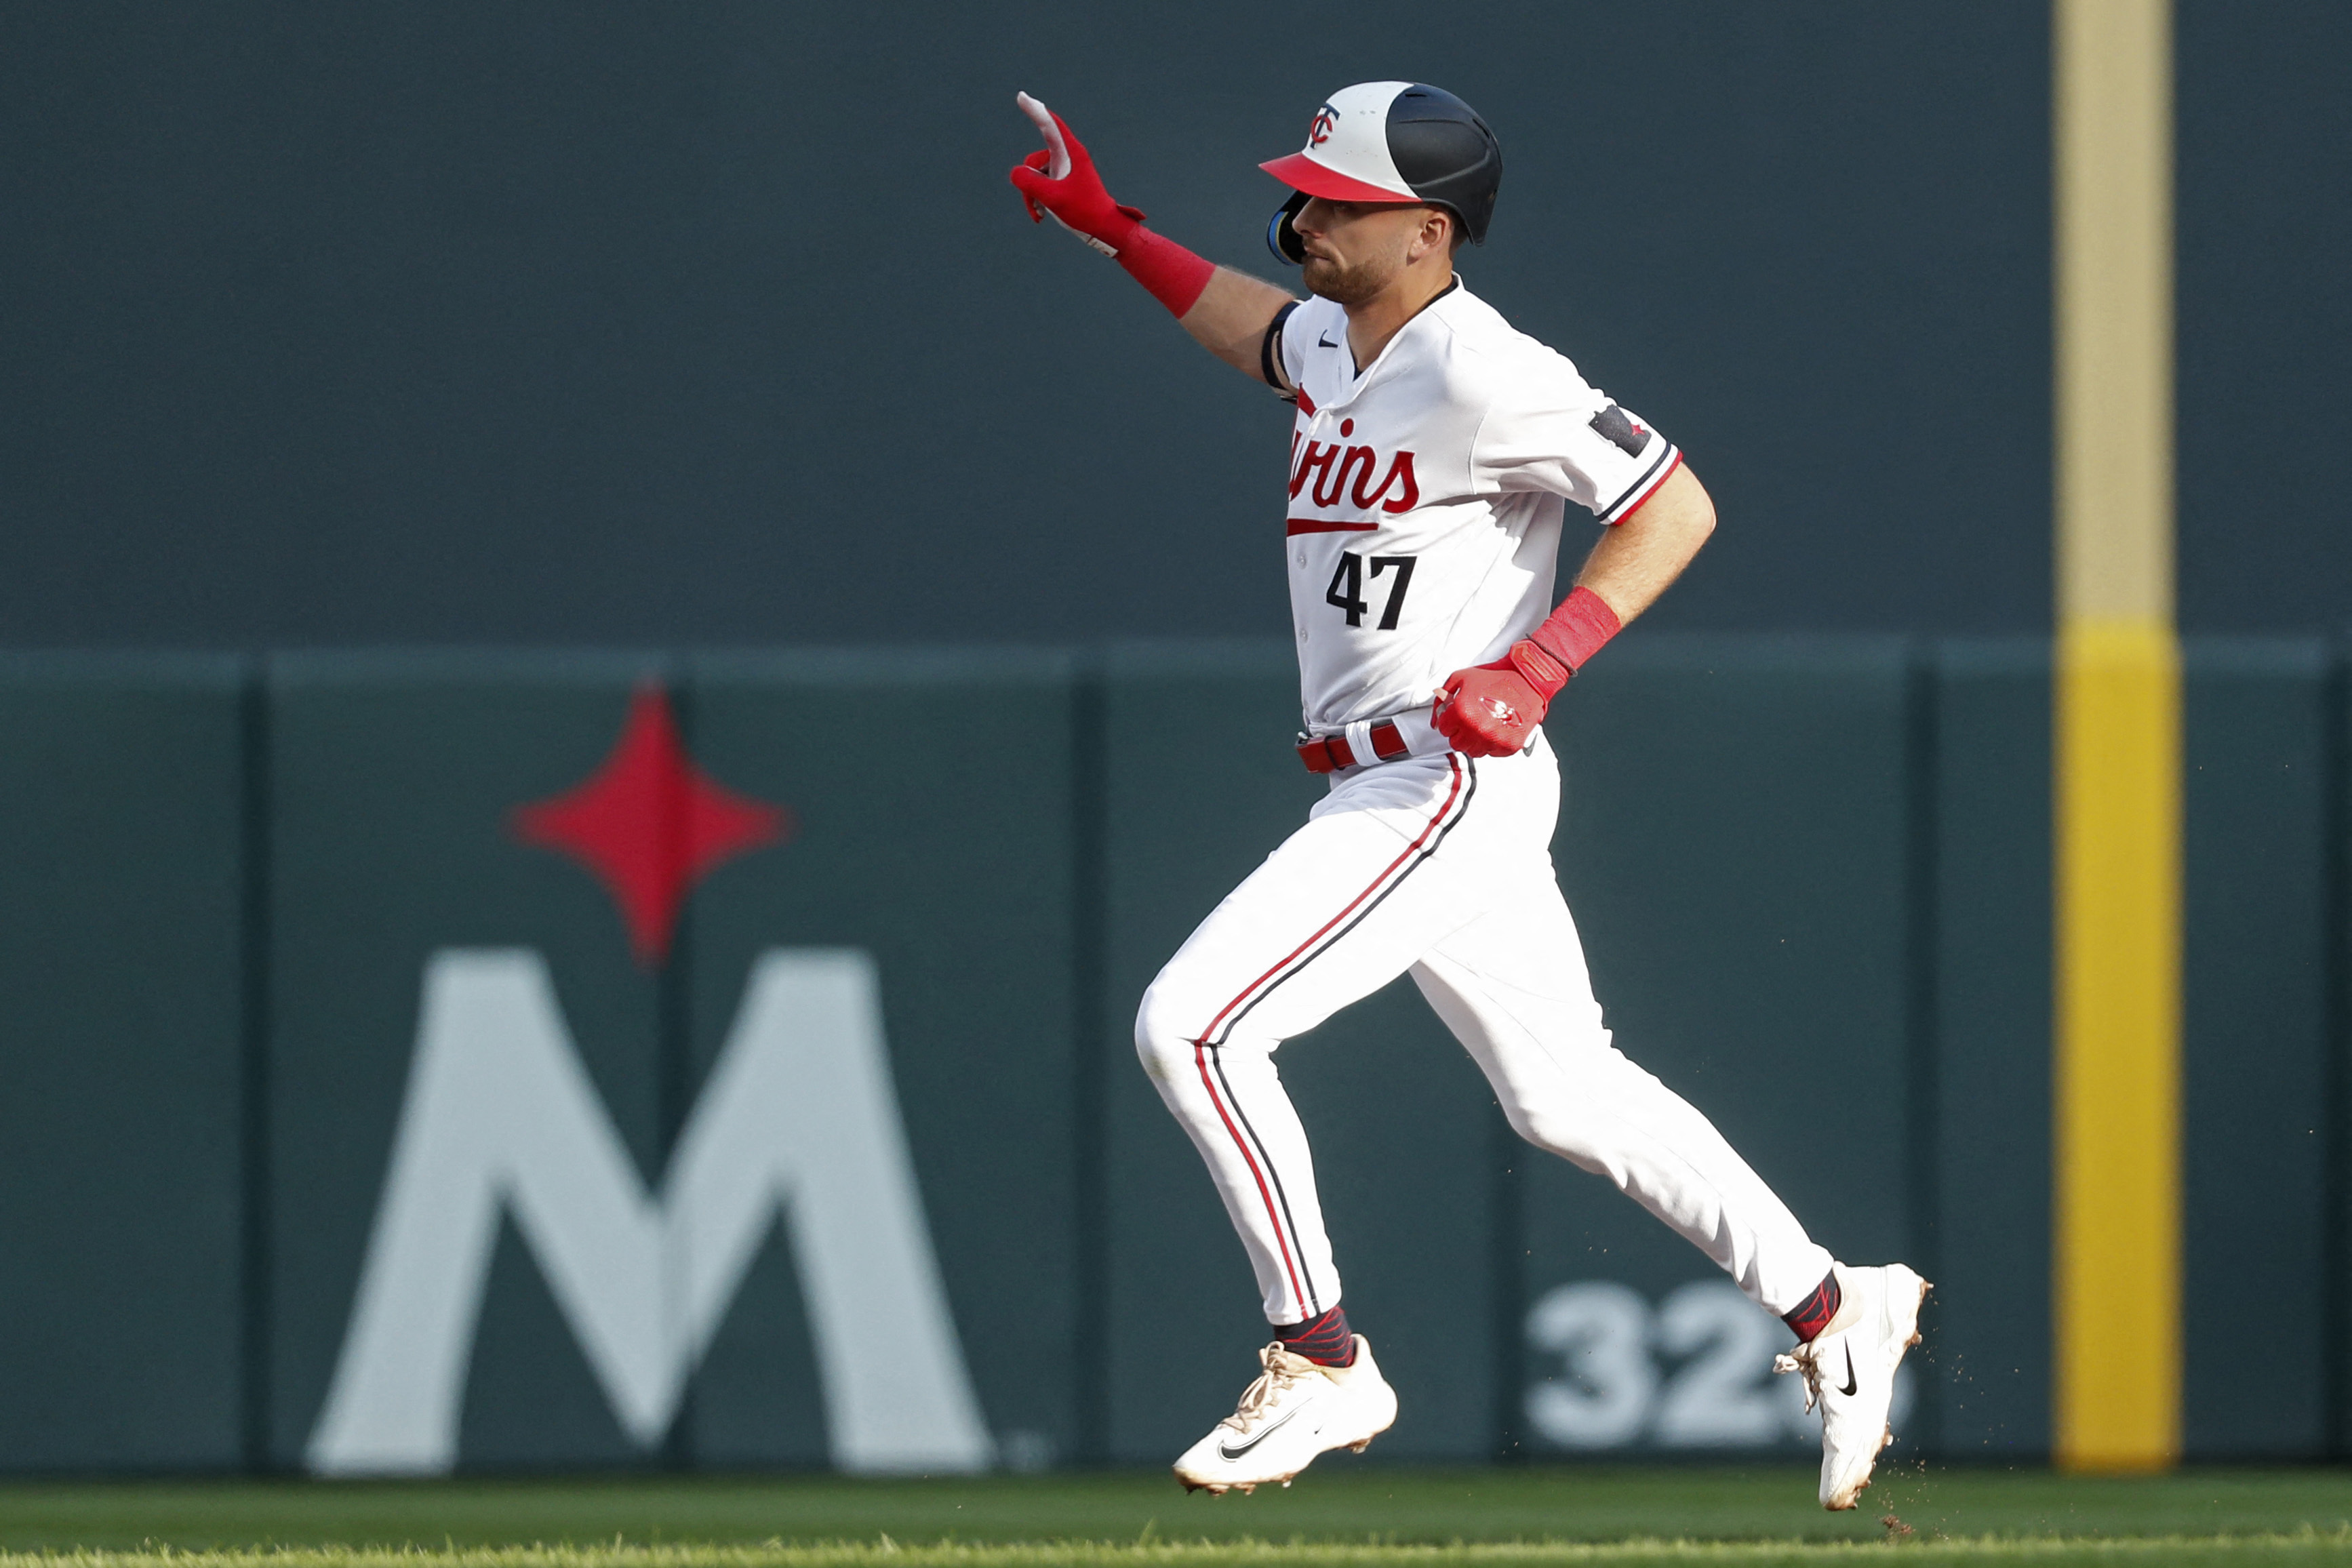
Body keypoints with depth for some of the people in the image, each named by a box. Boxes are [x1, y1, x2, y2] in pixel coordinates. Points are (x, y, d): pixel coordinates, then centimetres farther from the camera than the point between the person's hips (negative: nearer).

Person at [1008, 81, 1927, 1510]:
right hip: (1388, 790, 10)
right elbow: (1262, 332, 34)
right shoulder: (1332, 340, 9)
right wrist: (1110, 229, 28)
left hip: (1452, 782, -10)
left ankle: (1324, 1366, -7)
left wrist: (1534, 669, -25)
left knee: (1192, 1024, -15)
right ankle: (1833, 1313, 25)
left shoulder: (1481, 373, -18)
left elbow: (1677, 505, -17)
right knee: (1565, 1097, 16)